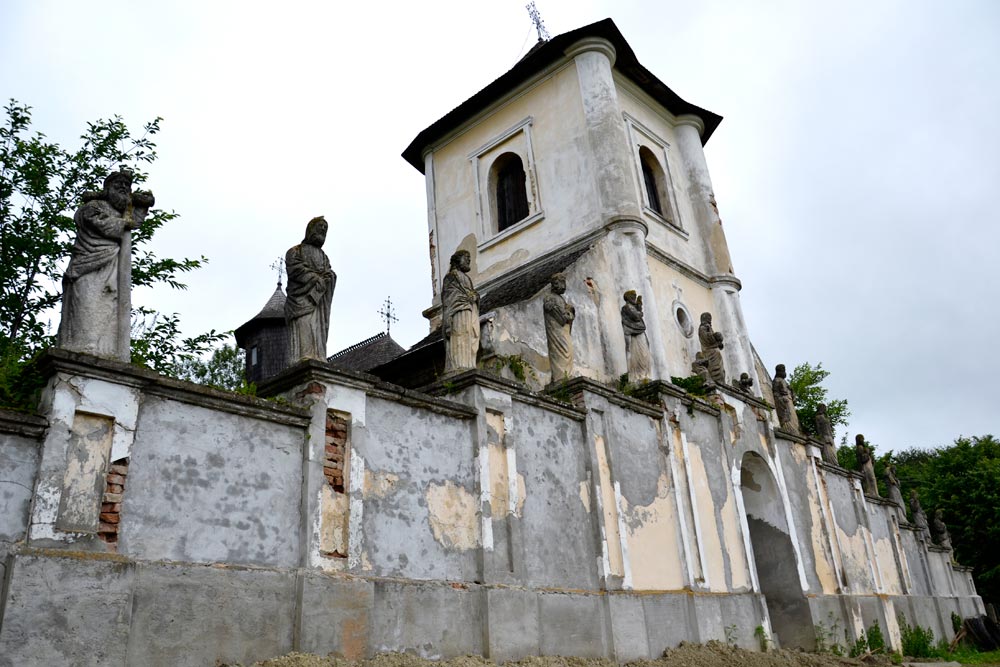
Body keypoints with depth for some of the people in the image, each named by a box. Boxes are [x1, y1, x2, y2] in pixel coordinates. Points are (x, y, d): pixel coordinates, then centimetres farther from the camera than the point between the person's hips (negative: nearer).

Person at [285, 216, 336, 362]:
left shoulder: (323, 256, 31)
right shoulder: (295, 251, 16)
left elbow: (331, 275, 16)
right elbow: (294, 269, -3)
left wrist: (327, 278, -7)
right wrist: (315, 278, -7)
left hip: (320, 299, 5)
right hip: (301, 298, -5)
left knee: (319, 332, -8)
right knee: (303, 330, -21)